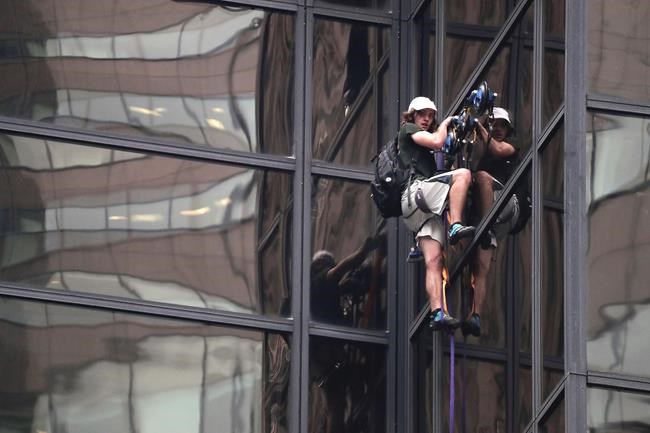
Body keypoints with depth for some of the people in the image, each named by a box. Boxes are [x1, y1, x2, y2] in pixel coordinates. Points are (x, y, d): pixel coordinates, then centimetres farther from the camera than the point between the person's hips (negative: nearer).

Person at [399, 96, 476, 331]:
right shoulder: (408, 130, 13)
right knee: (463, 174, -24)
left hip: (426, 206, 7)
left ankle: (437, 313, -22)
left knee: (433, 259, -9)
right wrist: (445, 124, 16)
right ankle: (456, 226, -32)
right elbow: (437, 142, -2)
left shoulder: (425, 142, 39)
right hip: (415, 192, -7)